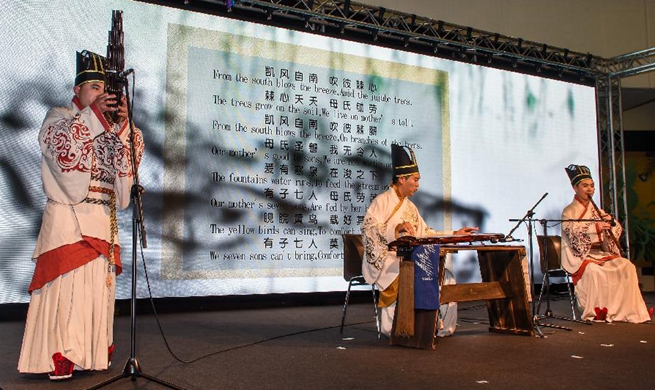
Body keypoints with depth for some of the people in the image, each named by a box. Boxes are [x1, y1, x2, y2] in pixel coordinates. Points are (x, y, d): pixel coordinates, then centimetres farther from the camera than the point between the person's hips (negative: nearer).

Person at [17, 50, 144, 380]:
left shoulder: (107, 126, 23)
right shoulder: (58, 116, 10)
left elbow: (132, 153, 8)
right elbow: (60, 146, -12)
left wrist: (123, 123, -8)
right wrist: (93, 114, -18)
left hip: (103, 218, 5)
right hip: (69, 215, -5)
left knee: (98, 283, 3)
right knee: (67, 281, -10)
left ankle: (94, 352, 9)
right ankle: (60, 357, -7)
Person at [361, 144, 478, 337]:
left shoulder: (410, 207, 20)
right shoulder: (382, 201, -4)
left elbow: (425, 234, 21)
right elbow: (368, 227, -18)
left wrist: (455, 234, 16)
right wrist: (397, 228, -31)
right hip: (384, 259, -7)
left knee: (445, 277, -10)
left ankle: (442, 326, -3)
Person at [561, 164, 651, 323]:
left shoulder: (597, 210, 20)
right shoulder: (569, 211, 1)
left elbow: (617, 231, 16)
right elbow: (572, 231, -20)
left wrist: (611, 222, -6)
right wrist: (596, 227, -30)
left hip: (601, 252, 6)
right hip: (580, 254, -6)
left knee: (627, 266, -15)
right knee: (595, 271, -34)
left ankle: (628, 310, -13)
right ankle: (595, 312, -25)